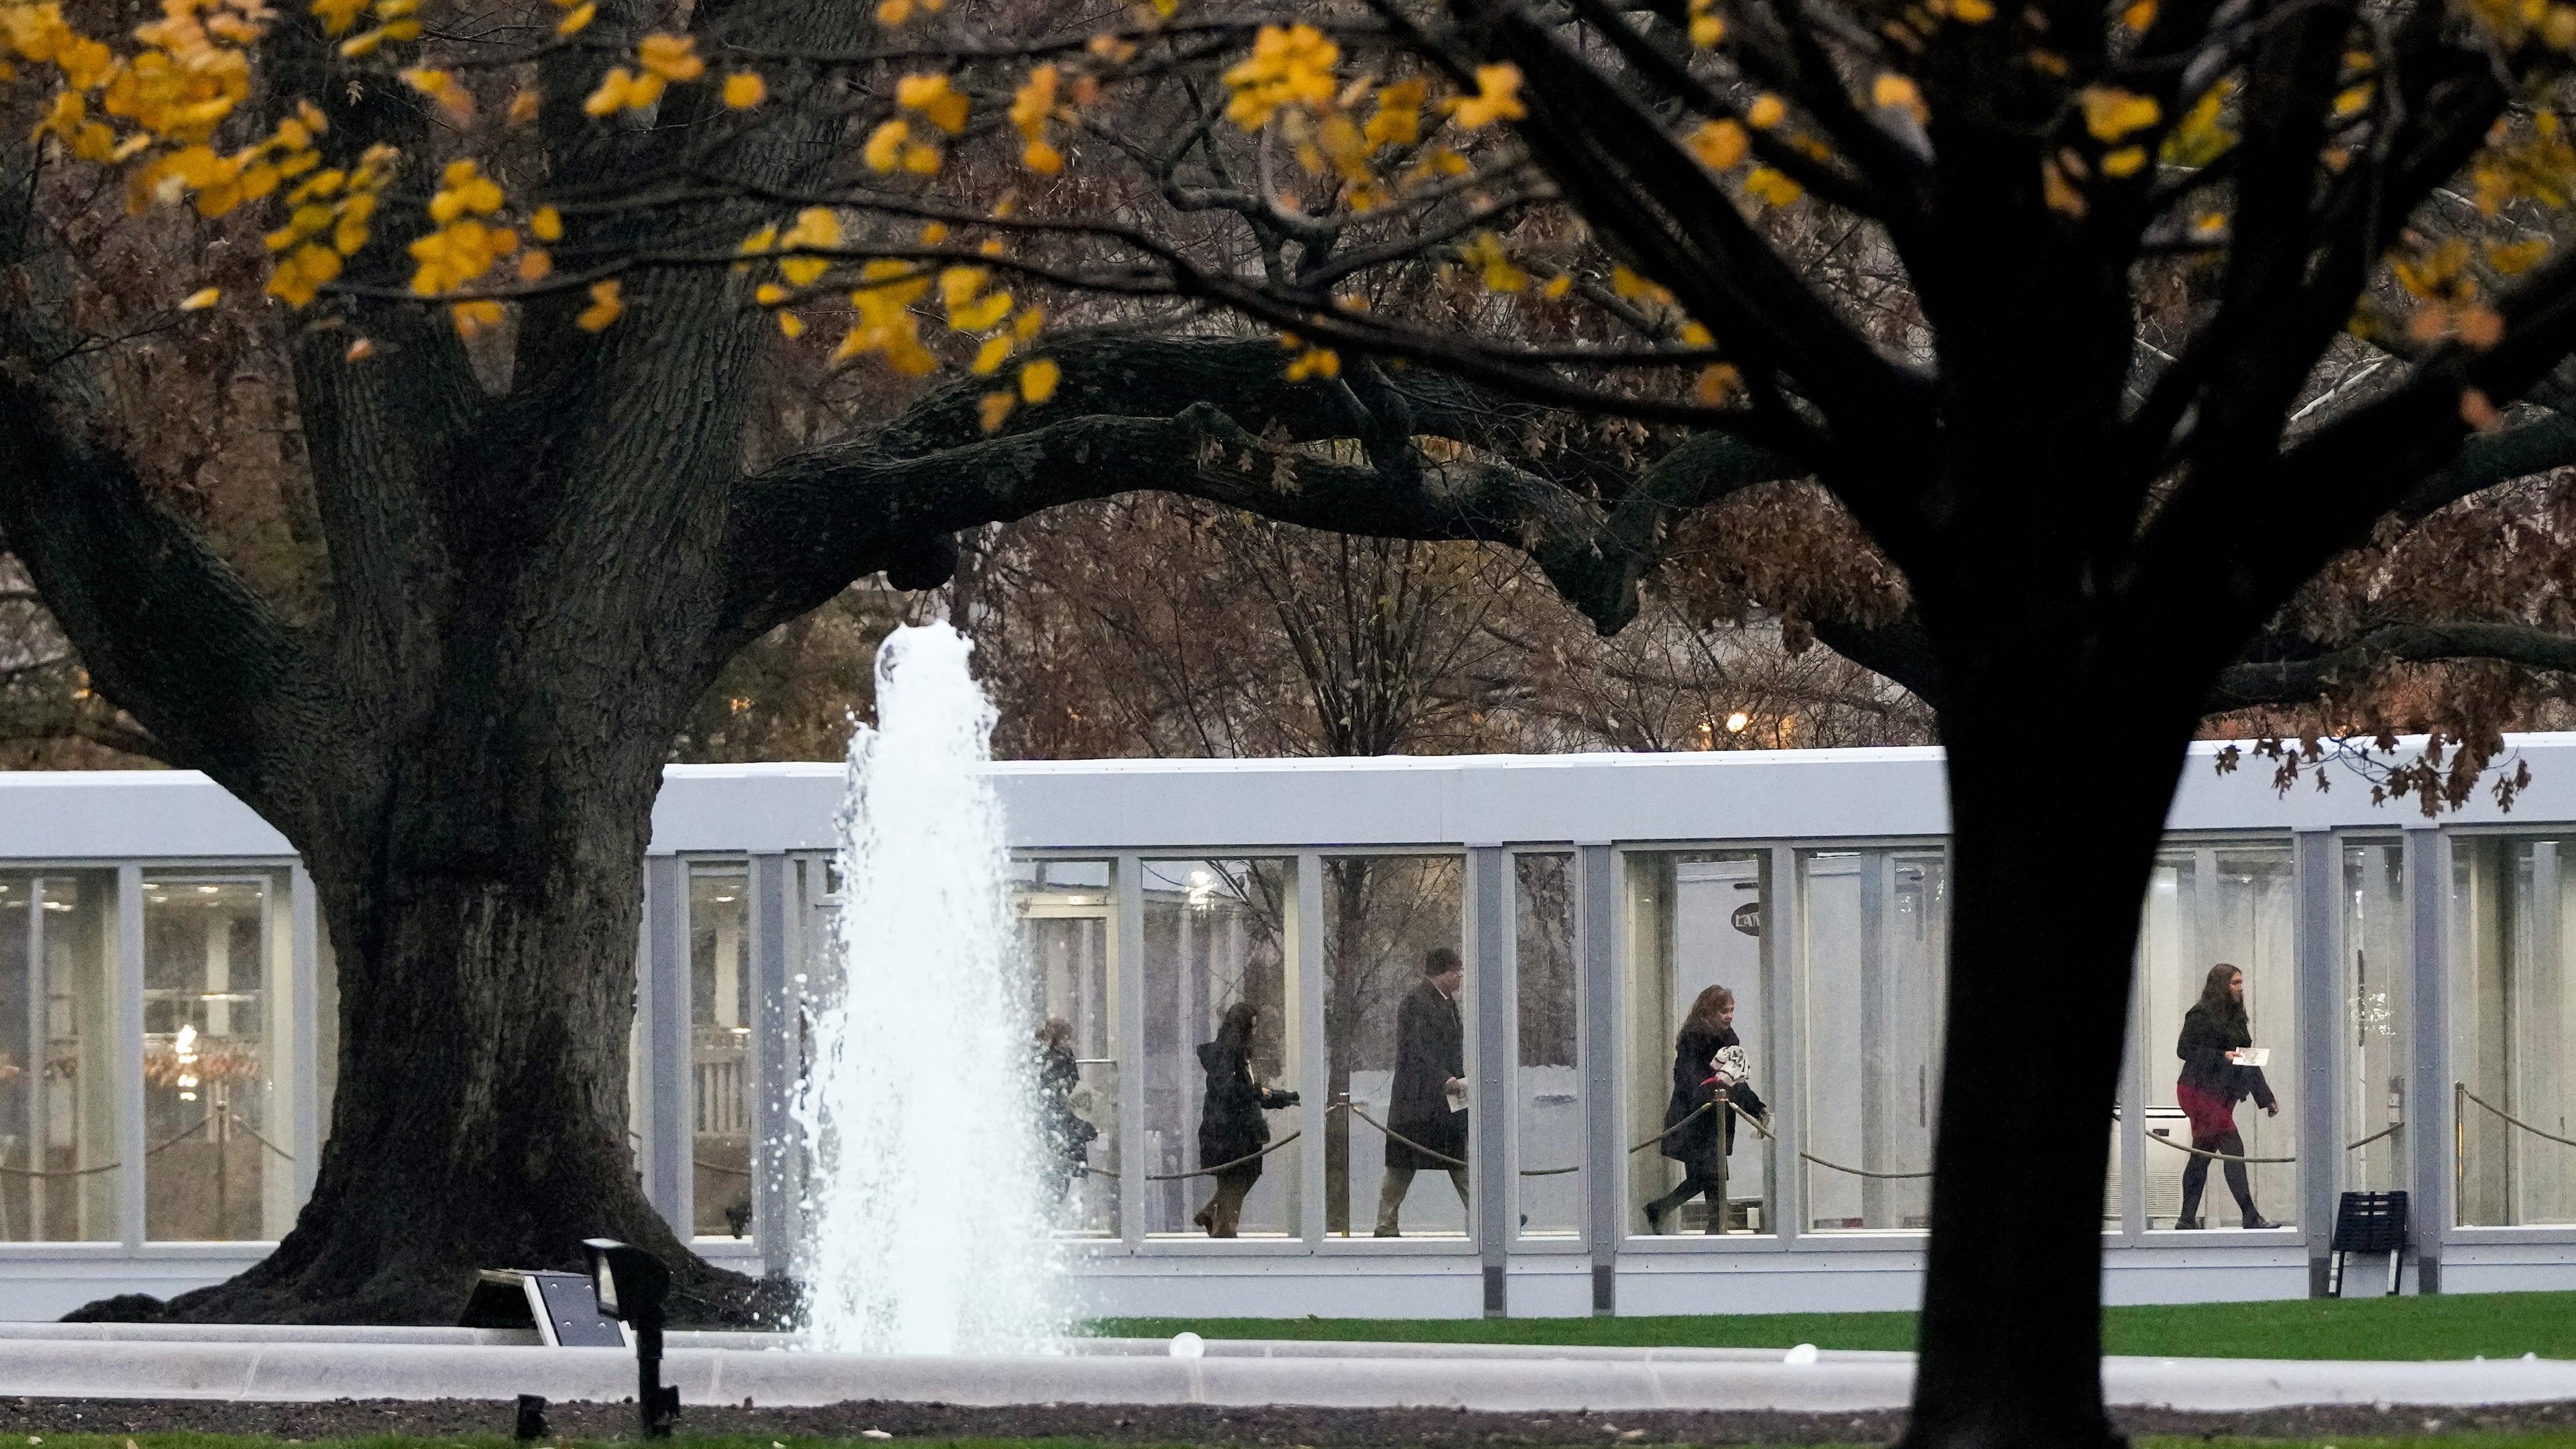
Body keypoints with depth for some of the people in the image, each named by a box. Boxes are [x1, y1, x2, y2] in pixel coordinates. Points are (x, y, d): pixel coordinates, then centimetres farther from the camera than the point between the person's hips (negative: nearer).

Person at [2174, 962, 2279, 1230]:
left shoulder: (2236, 1017, 16)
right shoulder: (2201, 1015, -9)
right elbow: (2184, 1050, -14)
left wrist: (2266, 1098, 18)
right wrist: (2222, 1057, -21)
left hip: (2222, 1095, 9)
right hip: (2201, 1092, -9)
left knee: (2202, 1155, 10)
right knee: (2233, 1150, -11)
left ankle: (2187, 1218, 13)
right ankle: (2250, 1217, -12)